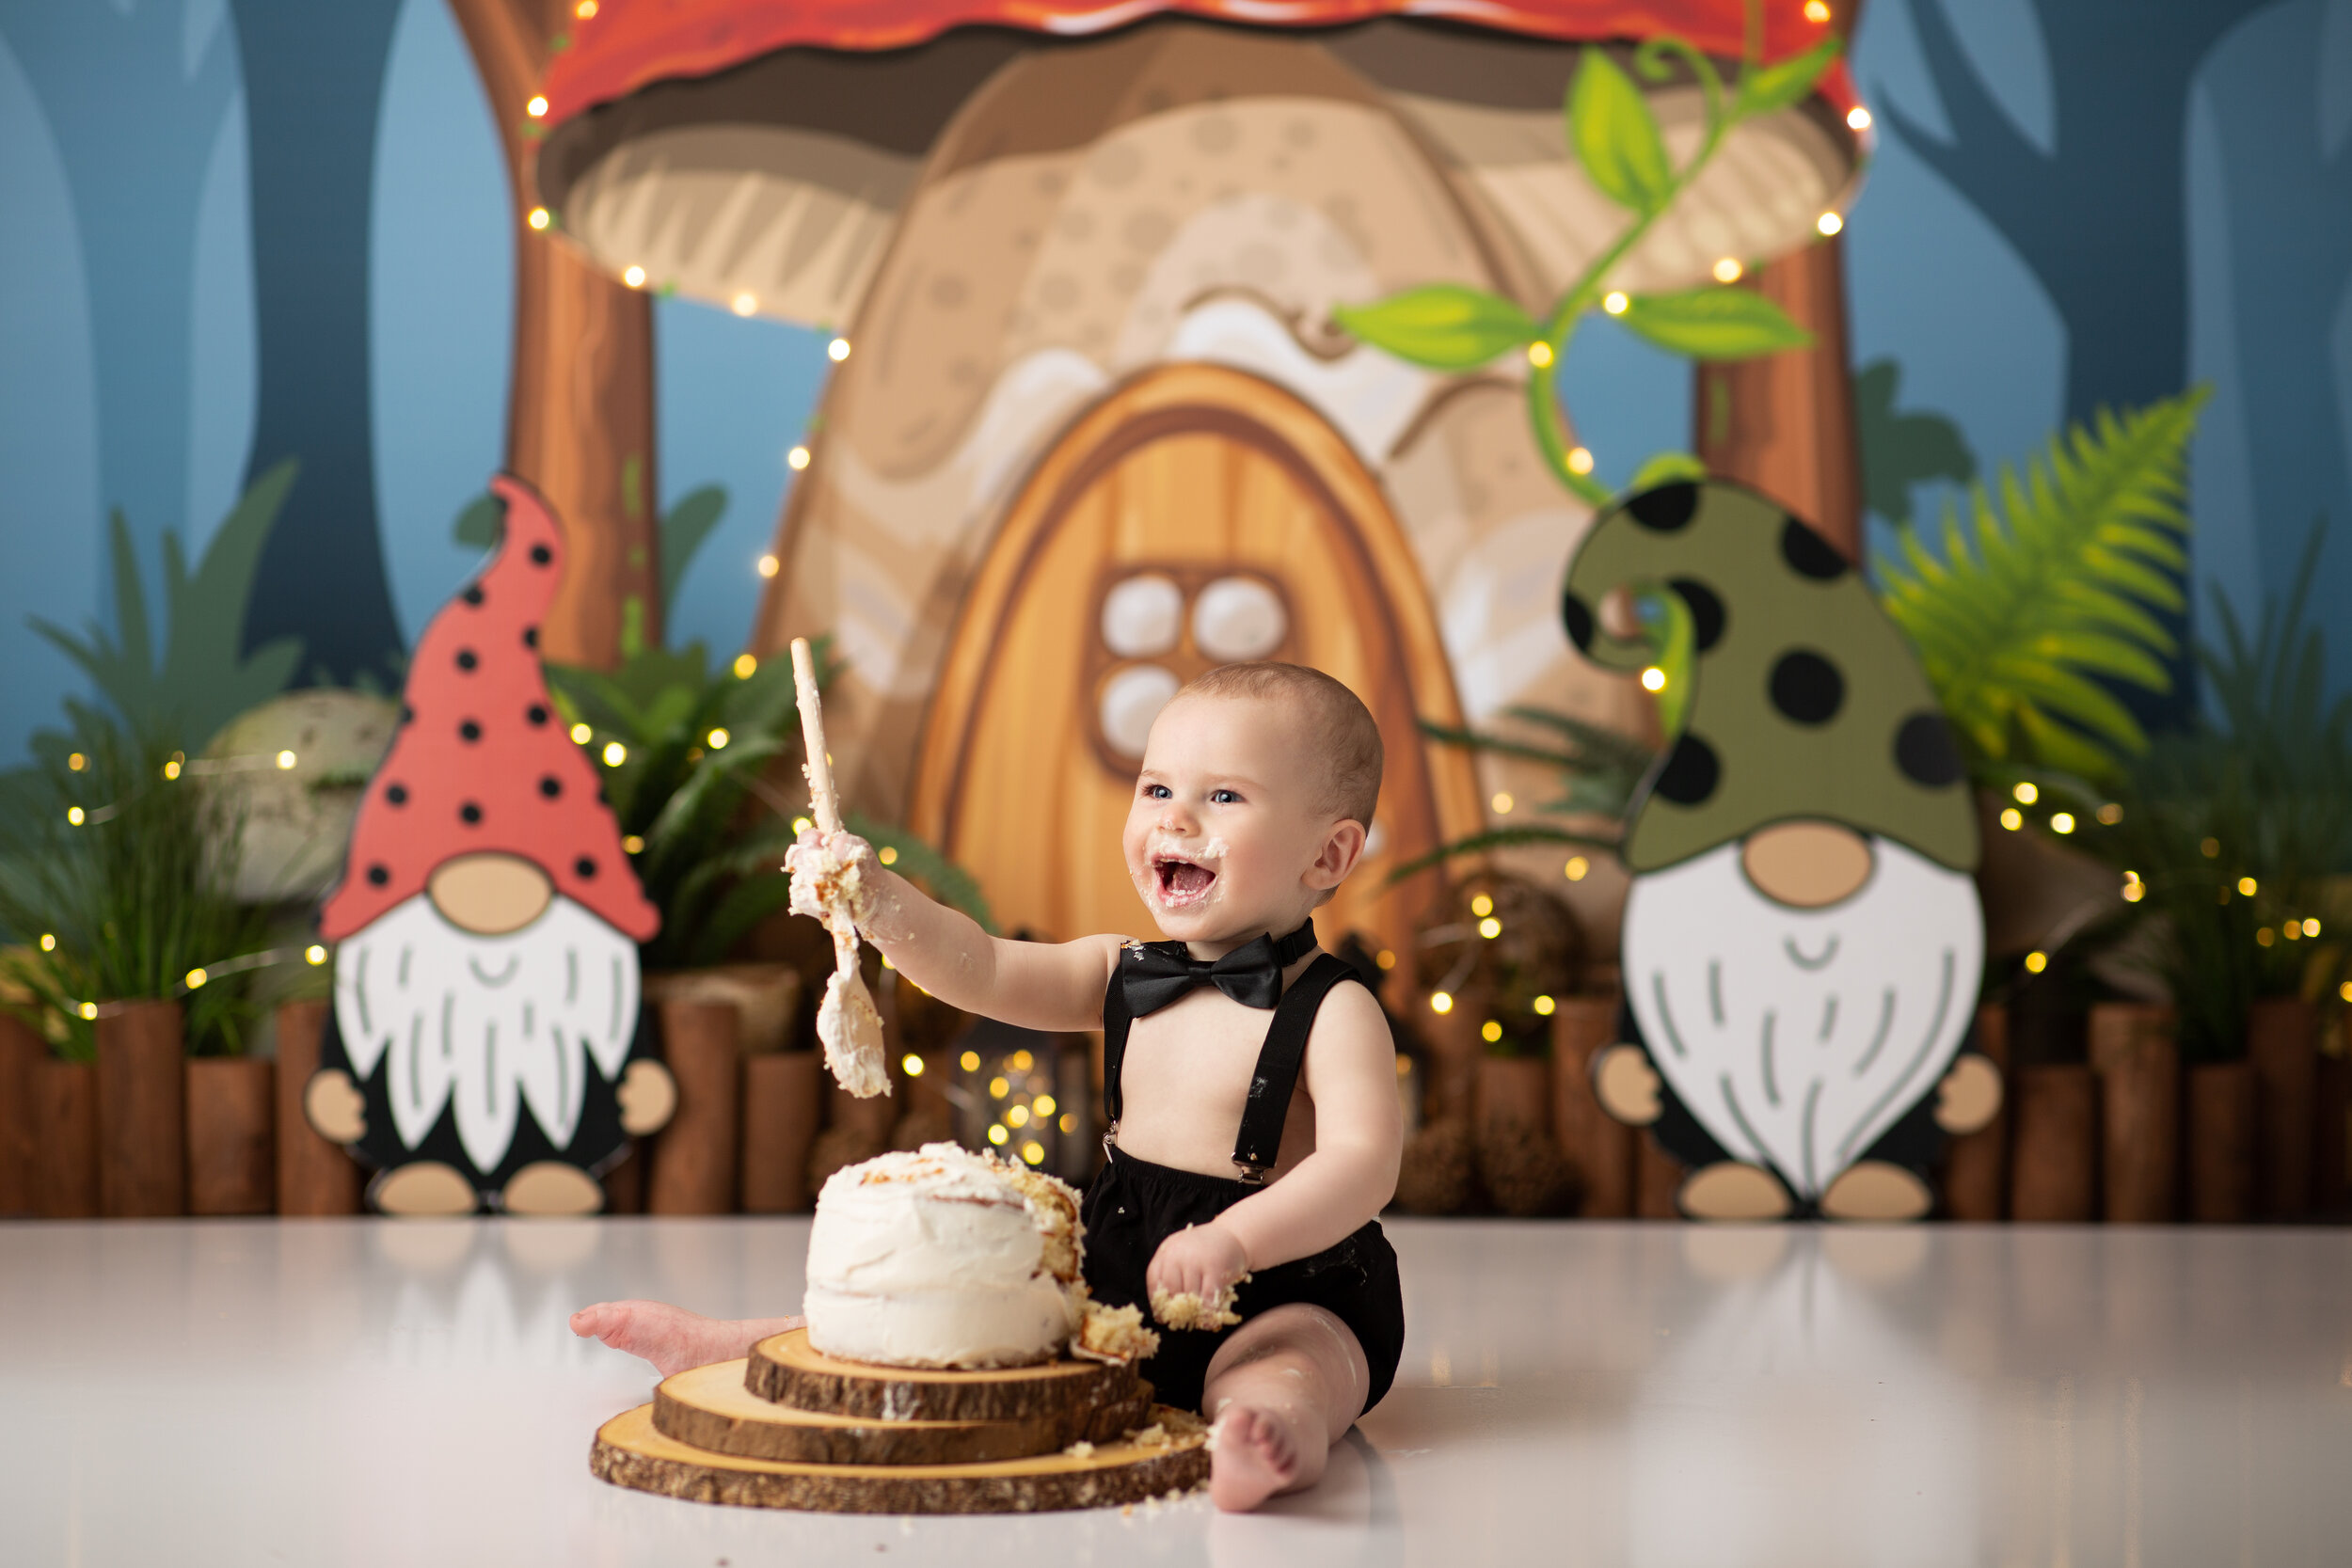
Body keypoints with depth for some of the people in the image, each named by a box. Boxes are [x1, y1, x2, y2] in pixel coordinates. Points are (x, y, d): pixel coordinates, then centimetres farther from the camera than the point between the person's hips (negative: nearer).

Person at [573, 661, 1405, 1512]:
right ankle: (718, 1345, 12)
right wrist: (880, 903, -18)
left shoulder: (1332, 1011, -12)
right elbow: (979, 971, 0)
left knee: (1294, 1359, -38)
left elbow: (1364, 1163, -24)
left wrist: (1236, 1239, -39)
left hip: (1283, 1297, -7)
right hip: (1115, 1278, 7)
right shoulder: (1120, 976, 8)